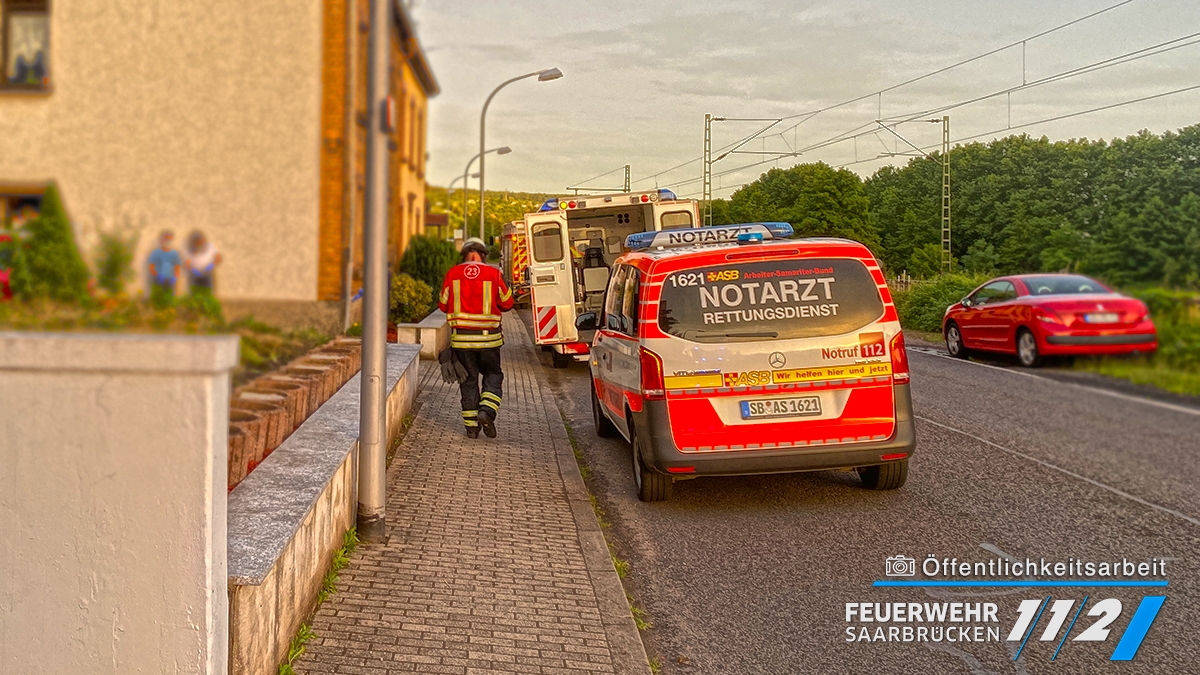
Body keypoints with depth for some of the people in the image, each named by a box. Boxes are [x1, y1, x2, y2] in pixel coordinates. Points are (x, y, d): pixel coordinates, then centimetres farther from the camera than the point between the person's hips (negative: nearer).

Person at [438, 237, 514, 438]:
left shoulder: (452, 273, -1)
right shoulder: (494, 273, -5)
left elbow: (443, 305, 5)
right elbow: (507, 303, 3)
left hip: (461, 337, 1)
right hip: (487, 338, -1)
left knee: (468, 378, 11)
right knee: (492, 374, 15)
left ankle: (471, 425, 11)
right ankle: (487, 410, -6)